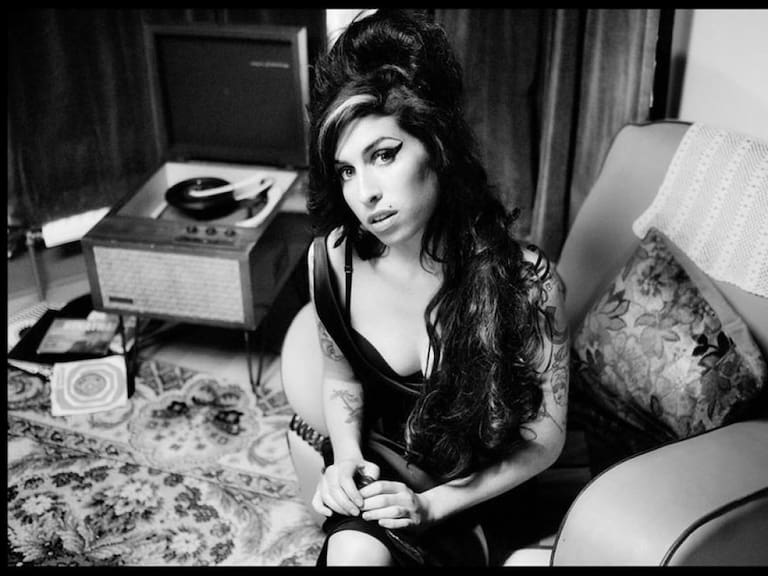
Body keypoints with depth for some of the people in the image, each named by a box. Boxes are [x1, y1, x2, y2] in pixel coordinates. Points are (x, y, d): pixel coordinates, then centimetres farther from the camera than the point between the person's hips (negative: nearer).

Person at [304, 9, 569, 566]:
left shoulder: (524, 280, -24)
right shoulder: (334, 257, -15)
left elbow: (545, 437, -12)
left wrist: (432, 504, -17)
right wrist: (347, 455, -13)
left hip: (476, 484, -1)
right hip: (378, 459, 2)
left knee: (363, 546, -26)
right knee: (354, 549, -28)